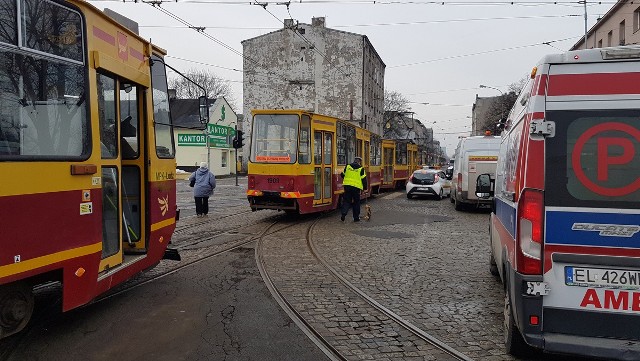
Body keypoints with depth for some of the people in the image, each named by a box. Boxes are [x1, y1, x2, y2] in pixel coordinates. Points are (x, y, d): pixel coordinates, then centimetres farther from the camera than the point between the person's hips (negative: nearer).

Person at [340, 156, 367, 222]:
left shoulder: (347, 166, 6)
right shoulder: (361, 169, -2)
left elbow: (342, 175, 15)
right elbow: (364, 179, -1)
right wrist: (365, 188, 10)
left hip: (347, 186, 2)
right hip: (356, 187, -2)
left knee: (346, 201, 9)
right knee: (356, 203, 10)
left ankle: (343, 213, -12)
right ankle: (356, 218, 14)